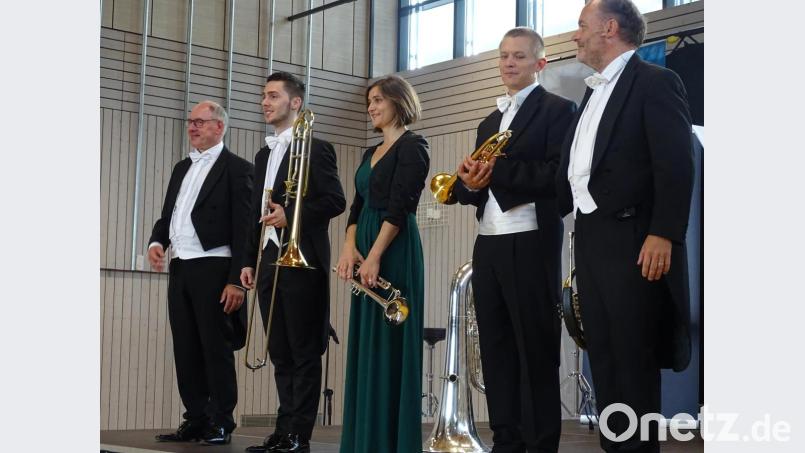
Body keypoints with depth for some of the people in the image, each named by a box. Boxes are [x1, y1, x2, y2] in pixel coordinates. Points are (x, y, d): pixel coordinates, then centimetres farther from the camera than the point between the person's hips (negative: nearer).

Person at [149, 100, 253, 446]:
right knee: (186, 349, 8)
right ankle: (196, 420, 14)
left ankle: (221, 423, 4)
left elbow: (242, 228, -10)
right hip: (180, 269, 7)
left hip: (213, 270, -7)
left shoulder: (236, 168, -4)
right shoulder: (182, 168, 19)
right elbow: (167, 214, 22)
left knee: (216, 348, -3)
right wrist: (157, 241, 0)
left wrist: (236, 279, -17)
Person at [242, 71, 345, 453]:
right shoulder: (263, 155, 20)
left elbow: (336, 201, -10)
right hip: (268, 261, 8)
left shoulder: (316, 149, -2)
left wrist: (291, 215, -20)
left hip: (301, 261, -7)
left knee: (304, 352, -3)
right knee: (280, 353, 9)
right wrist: (249, 260, 14)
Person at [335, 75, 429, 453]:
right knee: (366, 346, 8)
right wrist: (349, 246, -6)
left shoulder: (412, 146, -6)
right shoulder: (371, 153, 19)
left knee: (389, 346, -7)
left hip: (394, 252, -9)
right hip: (366, 251, 9)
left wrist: (374, 256, -22)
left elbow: (399, 206, -16)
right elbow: (358, 205, 12)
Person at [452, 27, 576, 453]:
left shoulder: (557, 109, -1)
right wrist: (470, 183, -7)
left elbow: (559, 176, -15)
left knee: (536, 352, -2)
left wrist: (496, 172, -22)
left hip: (530, 246, -7)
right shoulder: (489, 122, 21)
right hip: (488, 246, 7)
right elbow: (472, 183, 17)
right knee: (496, 350, 9)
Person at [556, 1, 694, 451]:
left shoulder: (654, 82, -6)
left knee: (635, 360, -3)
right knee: (604, 357, 11)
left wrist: (663, 235, -21)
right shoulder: (595, 93, 21)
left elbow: (677, 165, -15)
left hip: (633, 242, -8)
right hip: (591, 241, 9)